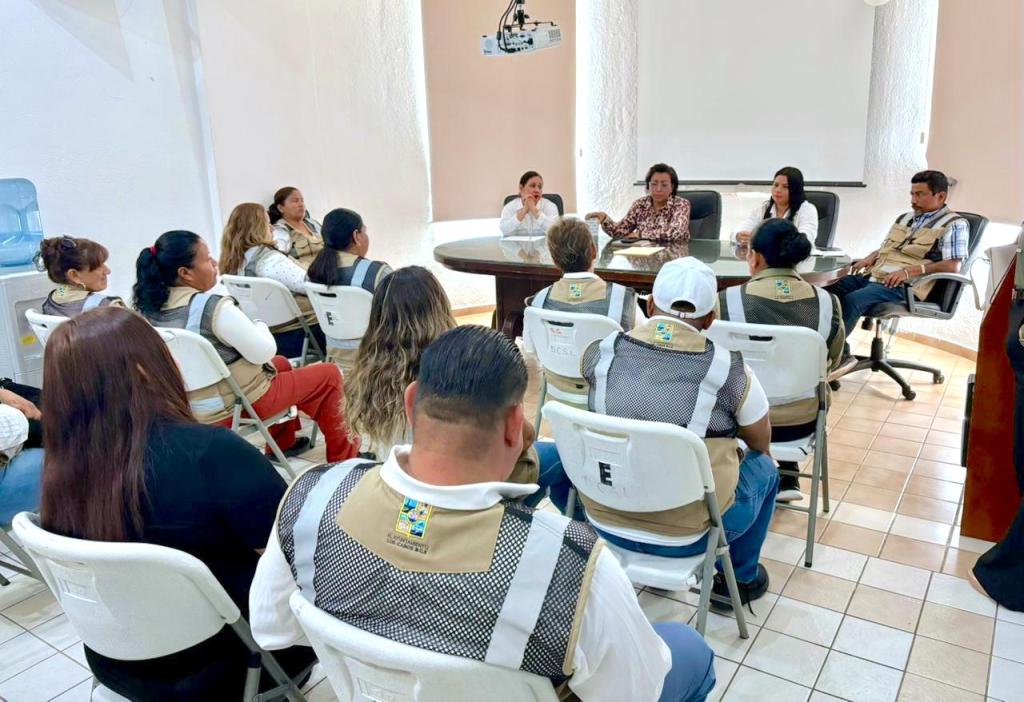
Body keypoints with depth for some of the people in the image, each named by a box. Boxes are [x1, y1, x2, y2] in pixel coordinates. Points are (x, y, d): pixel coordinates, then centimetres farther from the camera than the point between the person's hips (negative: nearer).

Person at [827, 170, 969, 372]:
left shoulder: (954, 224, 1)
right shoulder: (905, 218, 24)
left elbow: (953, 266, -9)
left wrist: (911, 270, -19)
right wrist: (871, 257, 8)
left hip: (904, 287, -8)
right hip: (872, 276, 8)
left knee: (851, 300, -33)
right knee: (827, 291, -15)